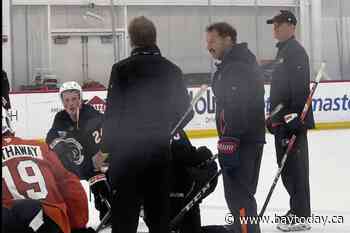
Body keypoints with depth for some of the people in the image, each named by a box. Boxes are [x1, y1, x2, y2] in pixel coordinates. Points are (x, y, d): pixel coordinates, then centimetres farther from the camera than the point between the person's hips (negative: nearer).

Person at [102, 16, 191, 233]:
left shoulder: (122, 69, -9)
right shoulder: (172, 70, 4)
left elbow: (113, 111, -10)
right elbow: (184, 108, 10)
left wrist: (106, 147, -2)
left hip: (127, 149, -4)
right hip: (160, 149, 4)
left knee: (125, 209, 0)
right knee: (159, 207, 13)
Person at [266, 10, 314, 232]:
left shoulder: (295, 51, -12)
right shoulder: (283, 51, 20)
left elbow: (300, 88, -22)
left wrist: (295, 117, -27)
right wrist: (274, 117, 27)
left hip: (293, 120, -11)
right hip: (282, 120, 11)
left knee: (295, 167, -9)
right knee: (286, 167, 15)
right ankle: (297, 208, 23)